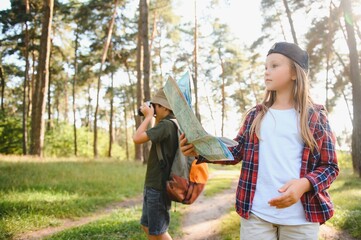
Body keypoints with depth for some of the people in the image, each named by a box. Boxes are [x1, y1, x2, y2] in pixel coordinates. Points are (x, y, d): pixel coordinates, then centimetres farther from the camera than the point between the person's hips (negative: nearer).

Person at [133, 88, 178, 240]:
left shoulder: (166, 125, -21)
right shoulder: (170, 125, 10)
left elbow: (137, 139, -24)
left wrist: (148, 116, -14)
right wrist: (150, 117, 11)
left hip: (158, 188, -10)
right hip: (153, 186, 10)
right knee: (147, 226, 20)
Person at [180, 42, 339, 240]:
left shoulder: (315, 117, 0)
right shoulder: (255, 115, 10)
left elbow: (330, 166, 0)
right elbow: (236, 152, 10)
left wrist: (304, 184, -19)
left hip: (300, 217, -2)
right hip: (256, 213, 2)